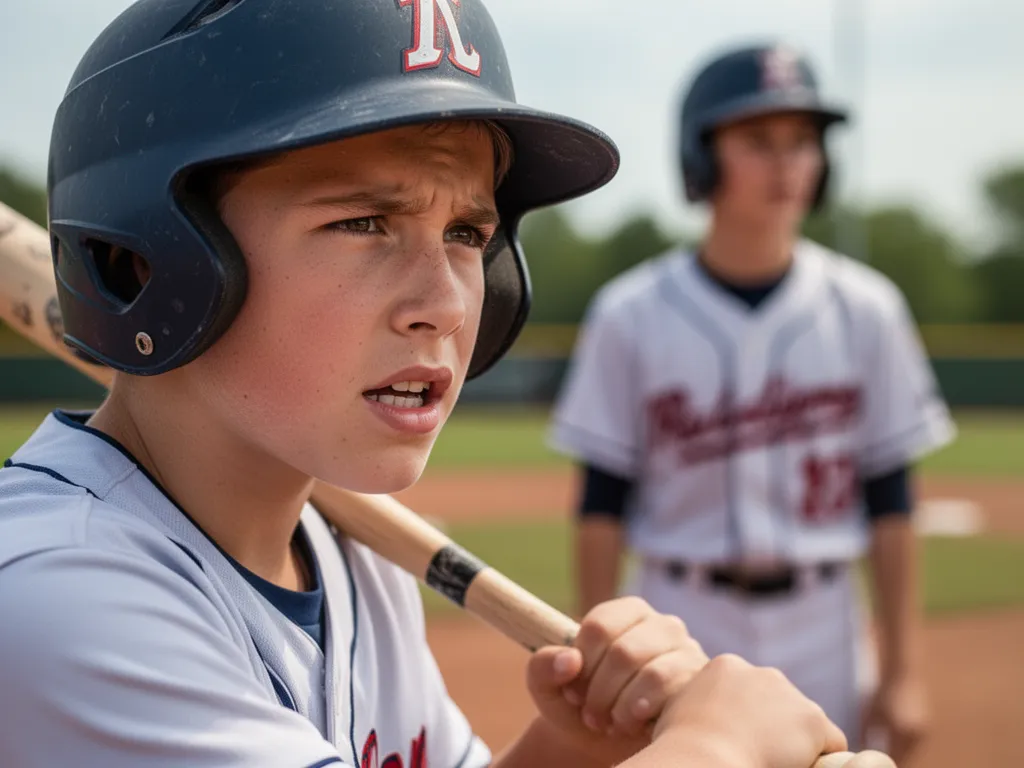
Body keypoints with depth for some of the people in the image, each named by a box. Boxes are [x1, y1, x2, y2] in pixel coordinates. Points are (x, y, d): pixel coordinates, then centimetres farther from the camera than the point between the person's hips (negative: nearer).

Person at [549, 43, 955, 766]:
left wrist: (904, 669, 0)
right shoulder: (631, 314, -4)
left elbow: (891, 500, 2)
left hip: (823, 629, 2)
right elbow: (602, 504, -1)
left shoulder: (866, 309, 0)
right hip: (680, 625, -1)